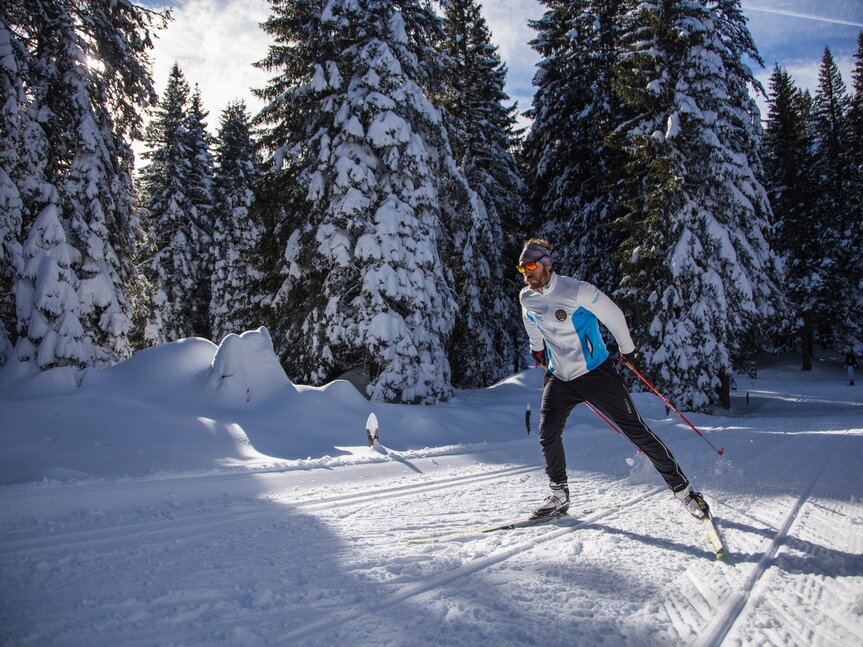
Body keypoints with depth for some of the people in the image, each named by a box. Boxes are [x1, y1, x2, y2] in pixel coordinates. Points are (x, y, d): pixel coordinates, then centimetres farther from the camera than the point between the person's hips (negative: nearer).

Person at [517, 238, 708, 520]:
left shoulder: (576, 290, -19)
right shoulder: (526, 298, -1)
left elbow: (613, 315, -7)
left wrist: (628, 350, 2)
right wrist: (538, 350, 33)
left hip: (596, 373, -5)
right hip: (559, 378, 5)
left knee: (636, 430, -4)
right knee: (548, 435, -6)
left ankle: (682, 488, 9)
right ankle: (559, 496, 13)